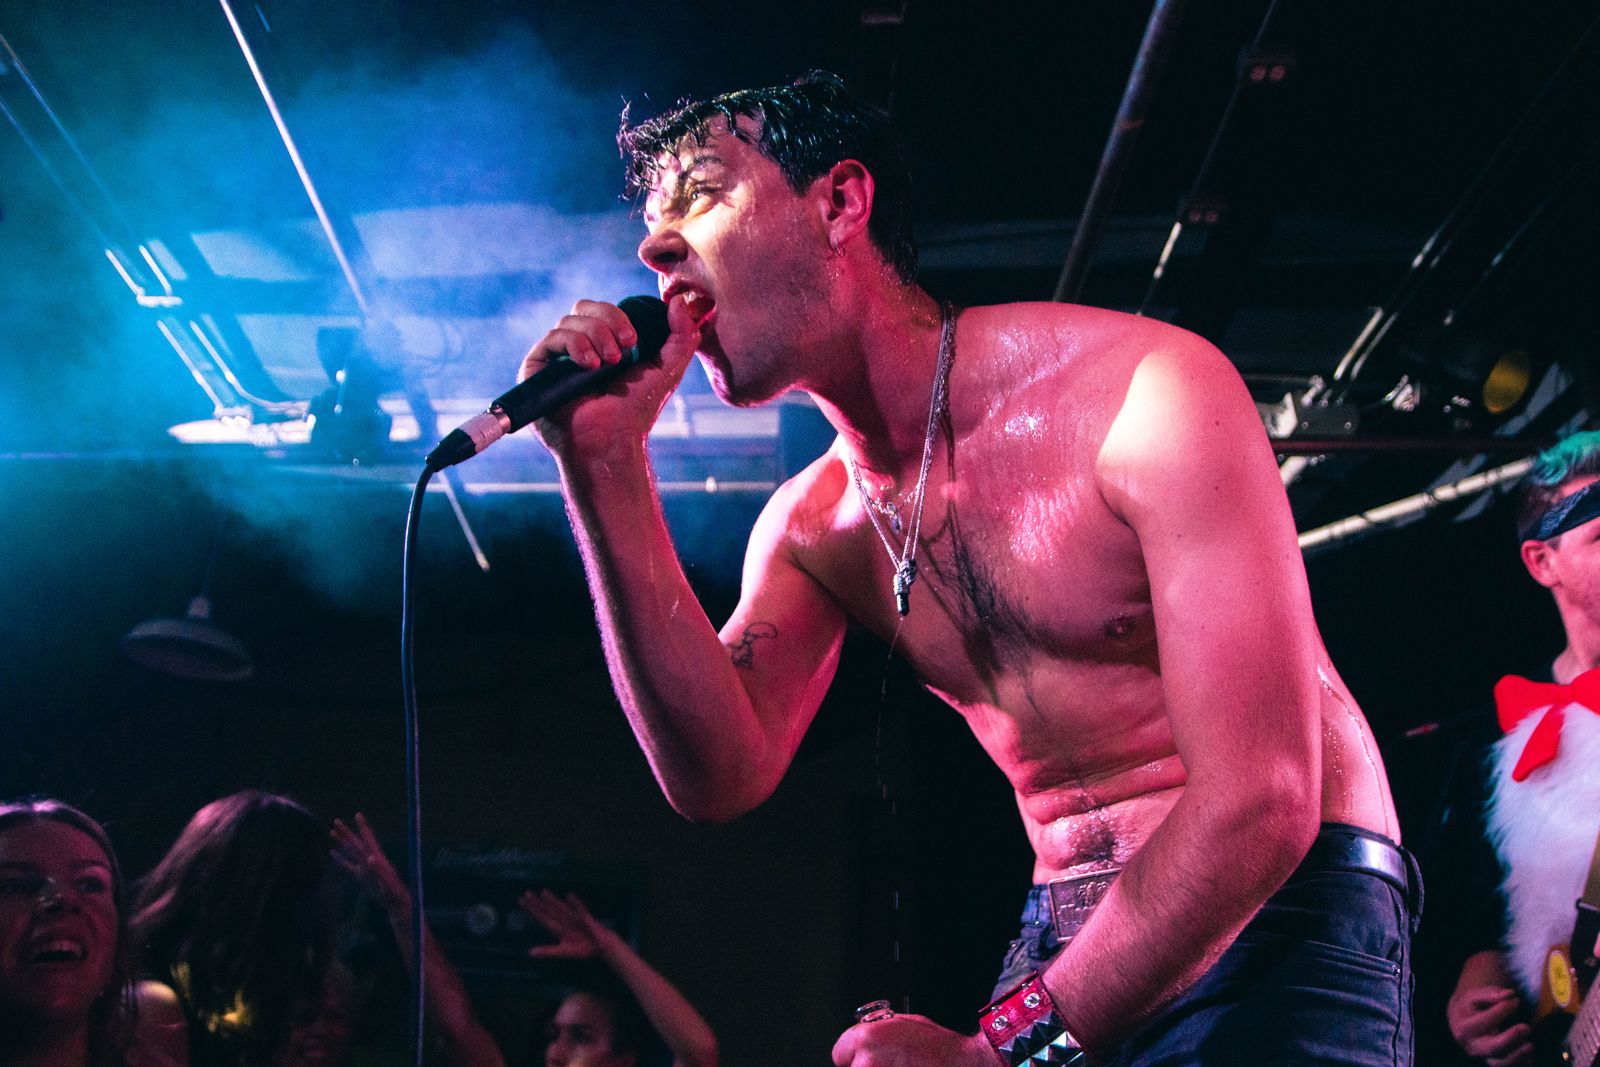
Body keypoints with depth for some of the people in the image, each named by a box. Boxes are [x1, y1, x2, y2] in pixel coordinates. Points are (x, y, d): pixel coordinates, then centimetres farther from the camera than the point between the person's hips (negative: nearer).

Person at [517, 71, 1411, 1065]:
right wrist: (606, 468, -11)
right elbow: (719, 775, -8)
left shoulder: (1150, 392, -14)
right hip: (1064, 940, 5)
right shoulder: (812, 526, 7)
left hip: (1283, 918, -5)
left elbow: (1259, 805, -20)